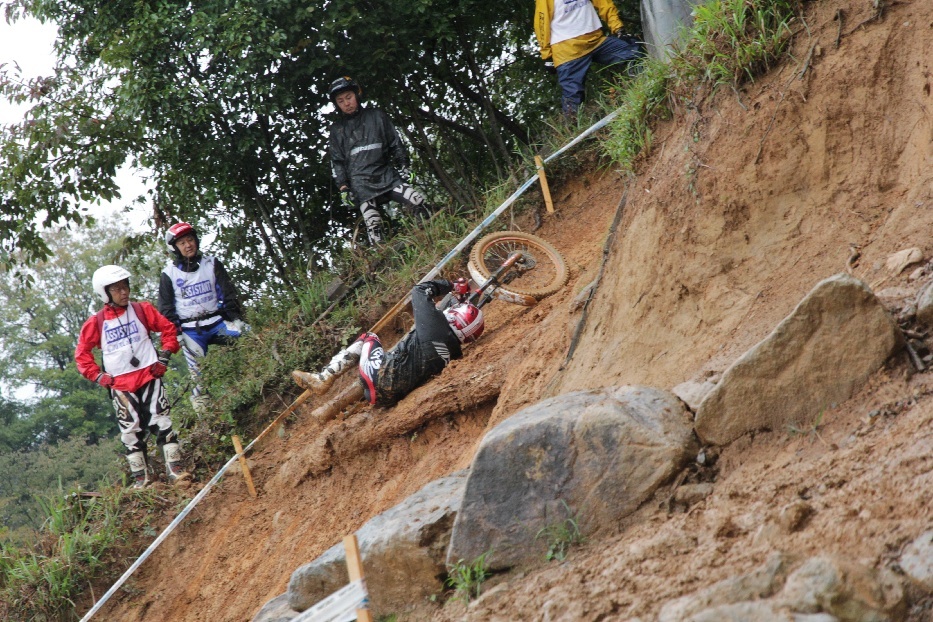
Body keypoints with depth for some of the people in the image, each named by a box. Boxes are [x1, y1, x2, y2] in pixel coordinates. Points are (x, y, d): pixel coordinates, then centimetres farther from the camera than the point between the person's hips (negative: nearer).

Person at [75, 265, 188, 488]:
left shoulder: (141, 310, 2)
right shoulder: (96, 323, 0)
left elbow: (168, 328, 9)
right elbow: (82, 353, 7)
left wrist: (165, 356, 1)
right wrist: (98, 376, -2)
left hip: (149, 376, 0)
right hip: (119, 384, 0)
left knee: (162, 423, -4)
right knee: (131, 430, 1)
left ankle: (175, 469, -2)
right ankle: (140, 477, 7)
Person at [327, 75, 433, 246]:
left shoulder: (377, 116, 11)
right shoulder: (336, 129, 11)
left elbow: (395, 143, 12)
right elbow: (337, 161, 10)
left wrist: (403, 166, 0)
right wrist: (343, 187, 0)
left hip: (386, 173, 1)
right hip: (361, 182, -1)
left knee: (419, 204, -18)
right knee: (374, 228, -16)